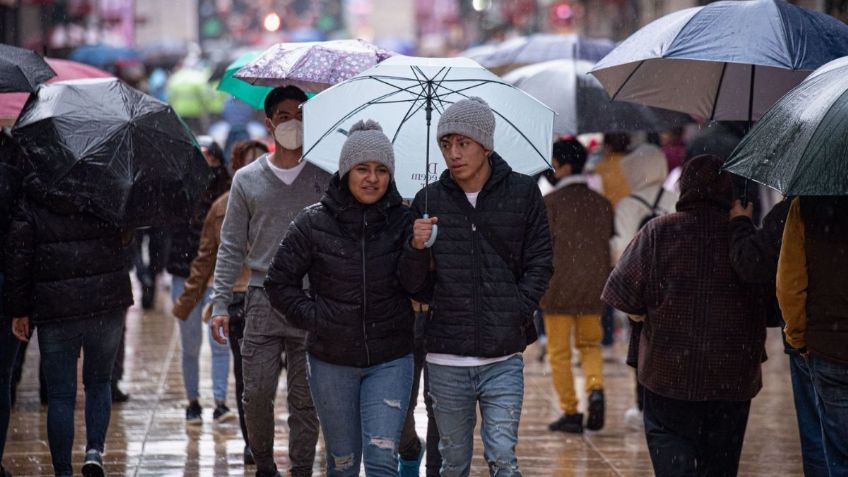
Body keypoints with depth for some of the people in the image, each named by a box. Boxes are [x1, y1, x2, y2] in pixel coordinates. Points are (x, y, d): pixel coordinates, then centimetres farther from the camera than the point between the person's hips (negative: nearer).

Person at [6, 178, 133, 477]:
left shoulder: (29, 206, -3)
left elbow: (18, 259, -5)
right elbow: (124, 238, 10)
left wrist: (19, 311, 1)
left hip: (55, 309, -1)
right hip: (107, 304, 1)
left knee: (60, 395, 6)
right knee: (99, 381, 20)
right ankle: (94, 450, 3)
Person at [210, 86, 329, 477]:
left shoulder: (324, 177, 6)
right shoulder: (247, 179, 8)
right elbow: (231, 247, 10)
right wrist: (220, 302, 2)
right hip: (264, 300, 1)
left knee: (305, 400, 1)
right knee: (257, 393, -3)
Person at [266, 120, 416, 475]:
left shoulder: (403, 222, -3)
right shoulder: (313, 224, -5)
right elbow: (279, 283, 3)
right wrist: (314, 318, -8)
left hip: (389, 361, 0)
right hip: (332, 362, 1)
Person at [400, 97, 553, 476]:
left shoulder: (523, 193, 1)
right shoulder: (429, 201, 4)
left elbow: (540, 263, 5)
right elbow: (412, 284, 5)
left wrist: (517, 313, -8)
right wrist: (417, 248, -15)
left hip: (503, 357, -2)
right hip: (446, 360, 2)